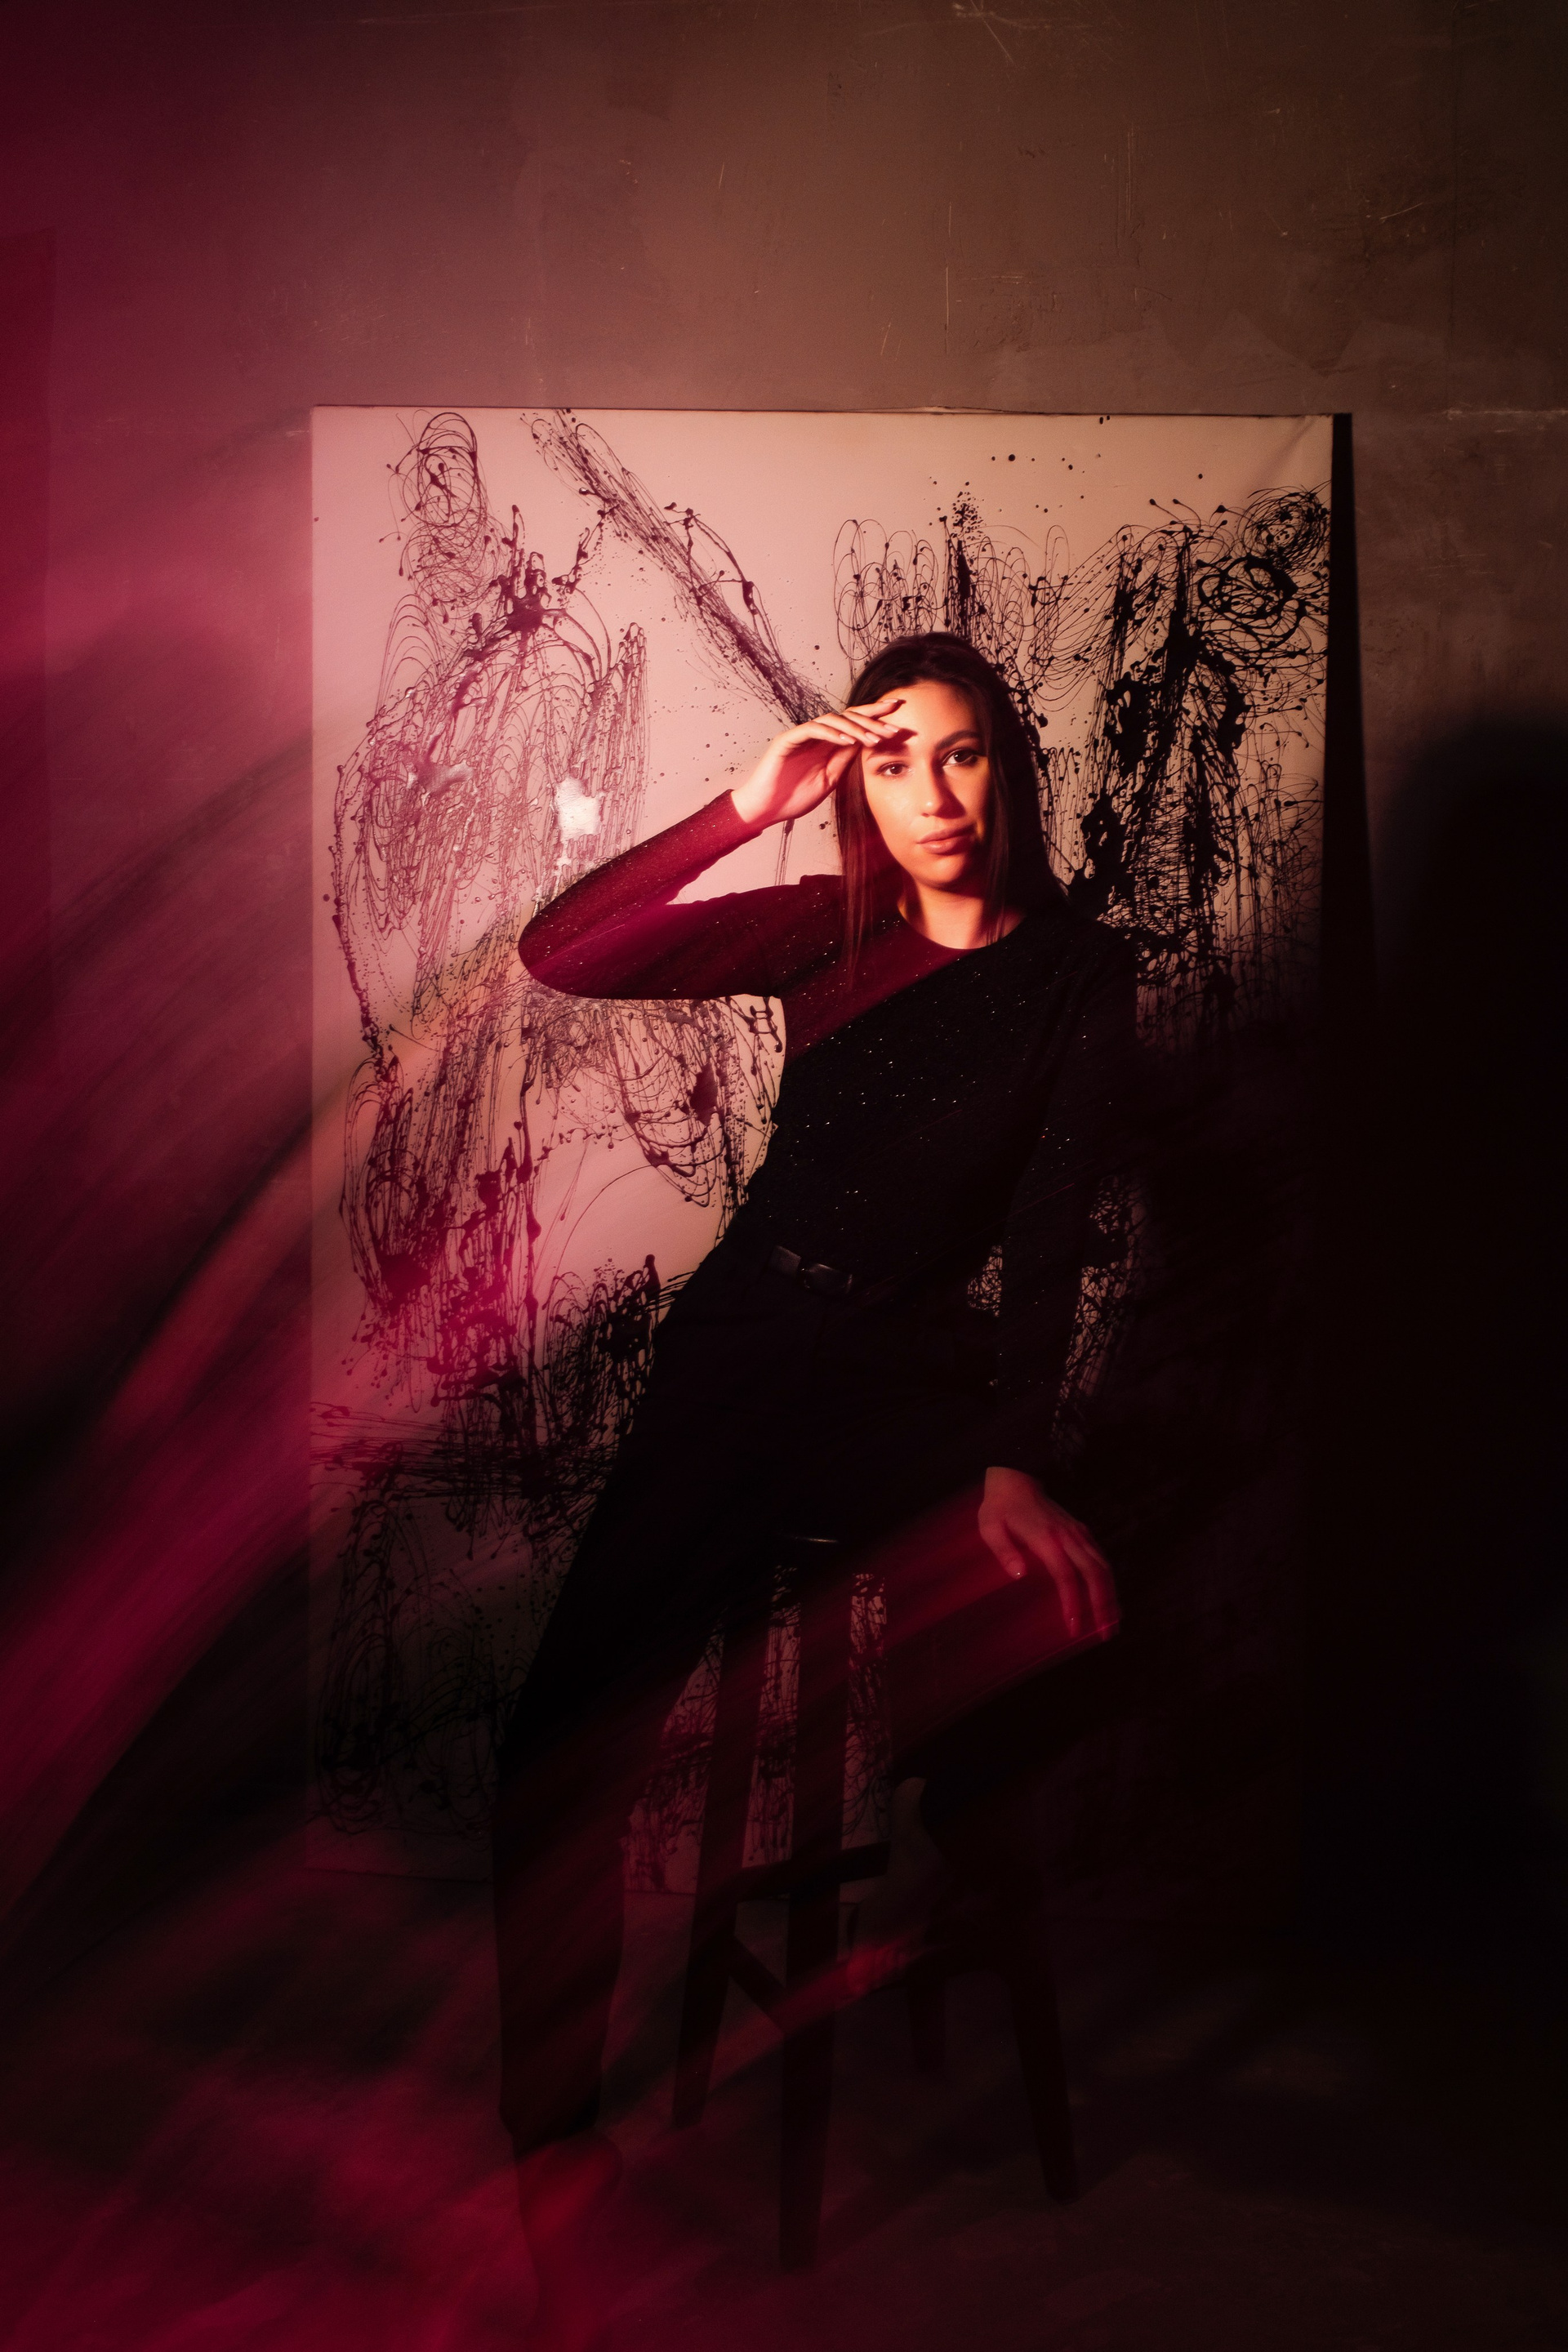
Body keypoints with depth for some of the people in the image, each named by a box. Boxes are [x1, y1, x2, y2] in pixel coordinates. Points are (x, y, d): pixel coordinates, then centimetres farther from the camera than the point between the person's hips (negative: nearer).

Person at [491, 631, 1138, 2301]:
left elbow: (1049, 1241, -5)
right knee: (572, 1736, -14)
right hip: (736, 1351, 0)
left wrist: (1013, 1463, -14)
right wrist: (746, 807, -16)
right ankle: (550, 2114, 5)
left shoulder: (1079, 978, 1)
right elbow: (557, 956, -9)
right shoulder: (824, 934, 3)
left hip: (912, 1377, 0)